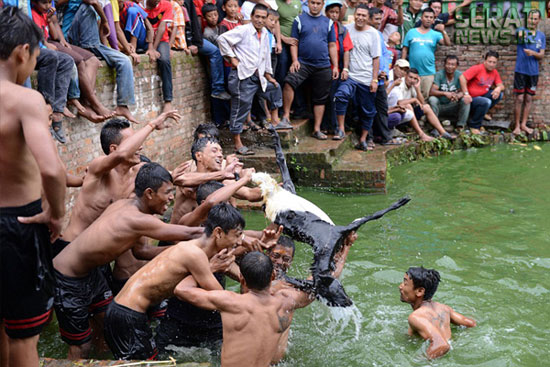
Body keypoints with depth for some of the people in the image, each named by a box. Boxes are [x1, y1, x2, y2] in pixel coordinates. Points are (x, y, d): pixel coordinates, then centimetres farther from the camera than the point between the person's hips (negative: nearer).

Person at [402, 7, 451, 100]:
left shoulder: (435, 34, 5)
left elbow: (448, 43, -8)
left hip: (428, 72, 0)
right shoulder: (411, 32, 5)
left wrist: (443, 32, -25)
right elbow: (405, 50, 6)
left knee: (425, 97, 3)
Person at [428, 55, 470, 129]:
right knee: (432, 99, -32)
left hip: (452, 107, 2)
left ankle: (460, 126, -18)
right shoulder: (439, 74, -13)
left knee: (465, 100, -22)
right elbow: (431, 92, -23)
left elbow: (463, 91, -12)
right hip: (439, 106, -2)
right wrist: (445, 93, -42)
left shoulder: (459, 75, -4)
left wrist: (457, 96, -37)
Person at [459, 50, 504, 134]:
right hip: (472, 98, -7)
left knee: (499, 94, -10)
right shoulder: (478, 68, -16)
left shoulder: (494, 72, 5)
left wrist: (499, 88, -21)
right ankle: (473, 125, -15)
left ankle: (482, 112, 7)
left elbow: (501, 85, 5)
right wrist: (466, 94, -28)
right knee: (486, 102, -32)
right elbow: (462, 77, -24)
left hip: (483, 95, 7)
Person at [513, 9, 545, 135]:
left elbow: (541, 55, 3)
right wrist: (521, 36, -54)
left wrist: (533, 53, -19)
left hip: (533, 71, 4)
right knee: (519, 98, -2)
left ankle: (523, 124, 16)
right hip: (521, 70, -4)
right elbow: (519, 36, -29)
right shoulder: (522, 31, -4)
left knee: (529, 99, 8)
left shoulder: (541, 36, 7)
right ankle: (517, 126, 7)